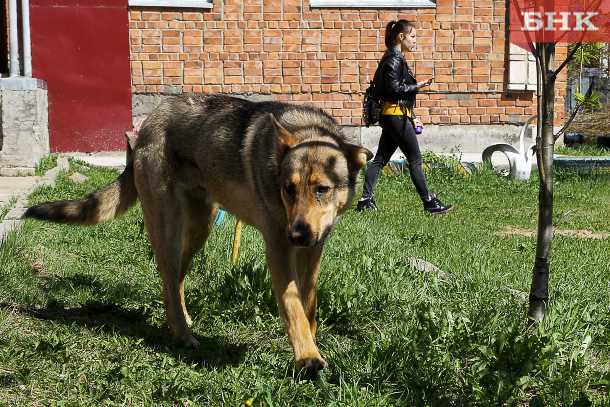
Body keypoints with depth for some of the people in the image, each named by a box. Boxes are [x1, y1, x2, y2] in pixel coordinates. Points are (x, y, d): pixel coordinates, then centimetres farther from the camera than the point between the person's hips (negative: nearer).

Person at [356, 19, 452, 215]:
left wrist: (412, 117, 21)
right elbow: (394, 88, -19)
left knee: (380, 159, 9)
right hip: (396, 116, -10)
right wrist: (417, 86, -12)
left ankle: (365, 200, 10)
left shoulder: (396, 58, 19)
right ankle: (429, 202, 4)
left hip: (392, 116, 10)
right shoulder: (394, 59, -12)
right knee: (415, 159, -3)